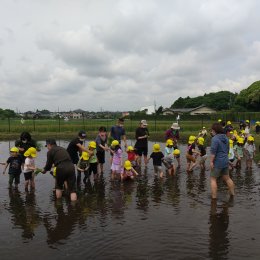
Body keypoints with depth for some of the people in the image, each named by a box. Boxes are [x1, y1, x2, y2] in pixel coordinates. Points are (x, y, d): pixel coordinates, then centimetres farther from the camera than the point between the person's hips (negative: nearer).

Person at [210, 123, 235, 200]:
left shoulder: (215, 138, -17)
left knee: (213, 179, 0)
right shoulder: (225, 138, 9)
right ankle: (232, 193, 30)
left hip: (217, 162, -8)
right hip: (225, 161, 8)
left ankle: (214, 196, 0)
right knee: (227, 178, 20)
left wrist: (211, 161, -18)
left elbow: (213, 151, -22)